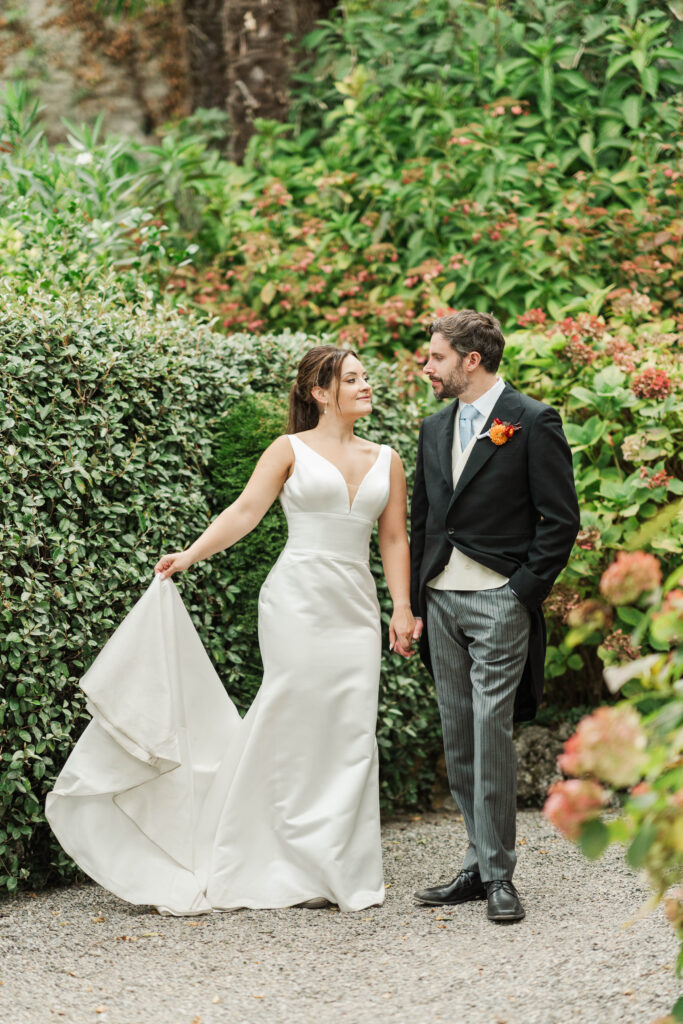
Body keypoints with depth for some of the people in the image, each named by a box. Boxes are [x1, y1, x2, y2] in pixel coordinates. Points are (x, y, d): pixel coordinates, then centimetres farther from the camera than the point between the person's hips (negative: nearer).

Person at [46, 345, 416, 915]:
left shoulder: (386, 461, 14)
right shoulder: (291, 451, 4)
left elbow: (394, 539, 13)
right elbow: (245, 512, -3)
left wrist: (403, 607, 4)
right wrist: (190, 555, -13)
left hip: (356, 606, 4)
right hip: (298, 600, -4)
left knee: (351, 735, 0)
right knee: (292, 724, -7)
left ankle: (345, 873, 6)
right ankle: (297, 871, 0)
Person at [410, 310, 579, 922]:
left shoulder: (532, 422, -5)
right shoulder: (435, 429, 15)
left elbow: (561, 517, -7)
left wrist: (526, 591, -12)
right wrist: (416, 603, 15)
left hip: (499, 599, -7)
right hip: (442, 598, 7)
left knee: (492, 730, -11)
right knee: (458, 739, 6)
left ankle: (498, 875, -5)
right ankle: (482, 865, 12)